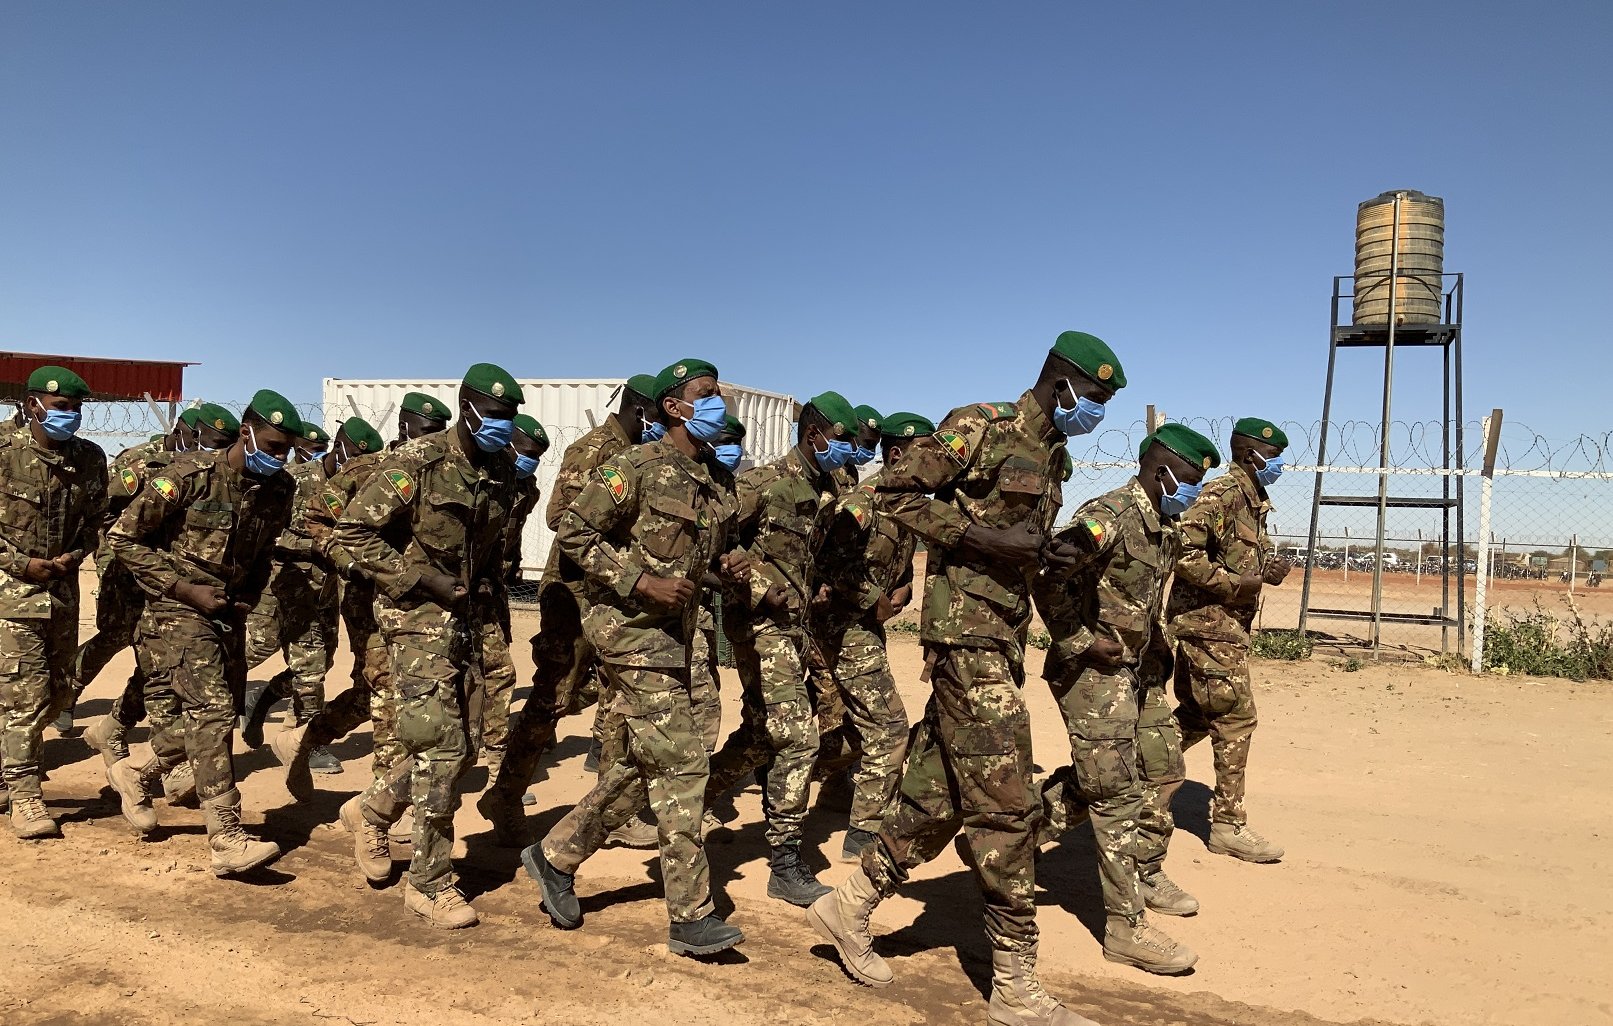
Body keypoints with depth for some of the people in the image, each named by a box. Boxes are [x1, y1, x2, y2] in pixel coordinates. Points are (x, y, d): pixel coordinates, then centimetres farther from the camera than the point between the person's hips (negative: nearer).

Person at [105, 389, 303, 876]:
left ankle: (134, 771, 38)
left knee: (216, 720, 10)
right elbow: (125, 539, -11)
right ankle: (228, 841, -13)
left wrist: (249, 596, 2)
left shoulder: (279, 490, 1)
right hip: (178, 613, -7)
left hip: (229, 615, 7)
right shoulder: (190, 476, -17)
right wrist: (186, 590, -16)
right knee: (212, 712, -16)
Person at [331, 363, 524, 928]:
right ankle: (430, 882, 6)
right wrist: (422, 578, -17)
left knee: (462, 746, 10)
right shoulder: (418, 462, -14)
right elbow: (352, 531, -14)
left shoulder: (501, 473, 7)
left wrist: (491, 629, 15)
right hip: (418, 616, -7)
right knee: (441, 744, -8)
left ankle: (371, 810, 34)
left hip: (466, 620, 7)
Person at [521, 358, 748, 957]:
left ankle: (555, 857, 33)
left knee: (633, 769, 14)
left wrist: (721, 566, 1)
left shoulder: (710, 484, 12)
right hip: (632, 630, -9)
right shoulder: (639, 467, -13)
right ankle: (691, 917, 1)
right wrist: (641, 581, -21)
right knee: (680, 765, -8)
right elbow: (573, 534, -13)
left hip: (671, 636, 9)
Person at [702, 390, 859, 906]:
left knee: (761, 734, 15)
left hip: (795, 623, 9)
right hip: (763, 622, -9)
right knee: (797, 734, -12)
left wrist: (818, 588, 8)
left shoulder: (826, 492, 13)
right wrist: (760, 589, -20)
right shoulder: (763, 482, -11)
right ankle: (785, 863, -4)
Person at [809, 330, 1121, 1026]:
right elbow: (895, 493, -12)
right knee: (1004, 805, -6)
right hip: (966, 628, -9)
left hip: (1005, 633, 9)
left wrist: (1051, 553, 4)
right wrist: (982, 536, -18)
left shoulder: (1054, 457, 18)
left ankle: (849, 907, 28)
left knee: (940, 794, 13)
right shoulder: (980, 428, -9)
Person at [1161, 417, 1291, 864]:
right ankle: (1228, 826, 2)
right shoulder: (1223, 493, -14)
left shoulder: (1254, 500, 17)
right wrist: (1244, 582, -20)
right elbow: (1185, 553, -23)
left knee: (1197, 717, 15)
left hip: (1226, 625, 10)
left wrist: (1269, 568, 1)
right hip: (1210, 622, -10)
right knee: (1236, 717, -6)